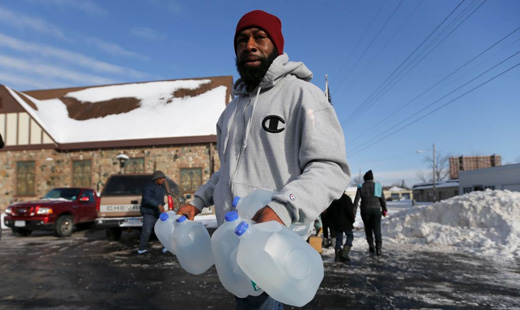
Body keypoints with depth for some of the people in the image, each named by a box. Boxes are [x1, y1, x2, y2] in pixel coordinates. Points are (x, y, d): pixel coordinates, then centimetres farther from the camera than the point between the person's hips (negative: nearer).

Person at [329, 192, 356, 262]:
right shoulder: (346, 198, -12)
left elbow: (329, 211, 9)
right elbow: (349, 210, -16)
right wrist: (353, 219, -1)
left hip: (336, 223, 5)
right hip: (345, 222, -5)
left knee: (338, 238, 10)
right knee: (350, 236, 11)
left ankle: (338, 256, 8)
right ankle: (344, 253, -2)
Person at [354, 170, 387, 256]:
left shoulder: (361, 187, 1)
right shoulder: (377, 186, 4)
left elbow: (356, 199, -3)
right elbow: (382, 199, 5)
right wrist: (384, 209, 14)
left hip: (365, 210, 0)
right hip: (376, 209, 1)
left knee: (368, 228, 16)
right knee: (377, 229, 2)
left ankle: (371, 245, 12)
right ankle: (378, 248, -9)